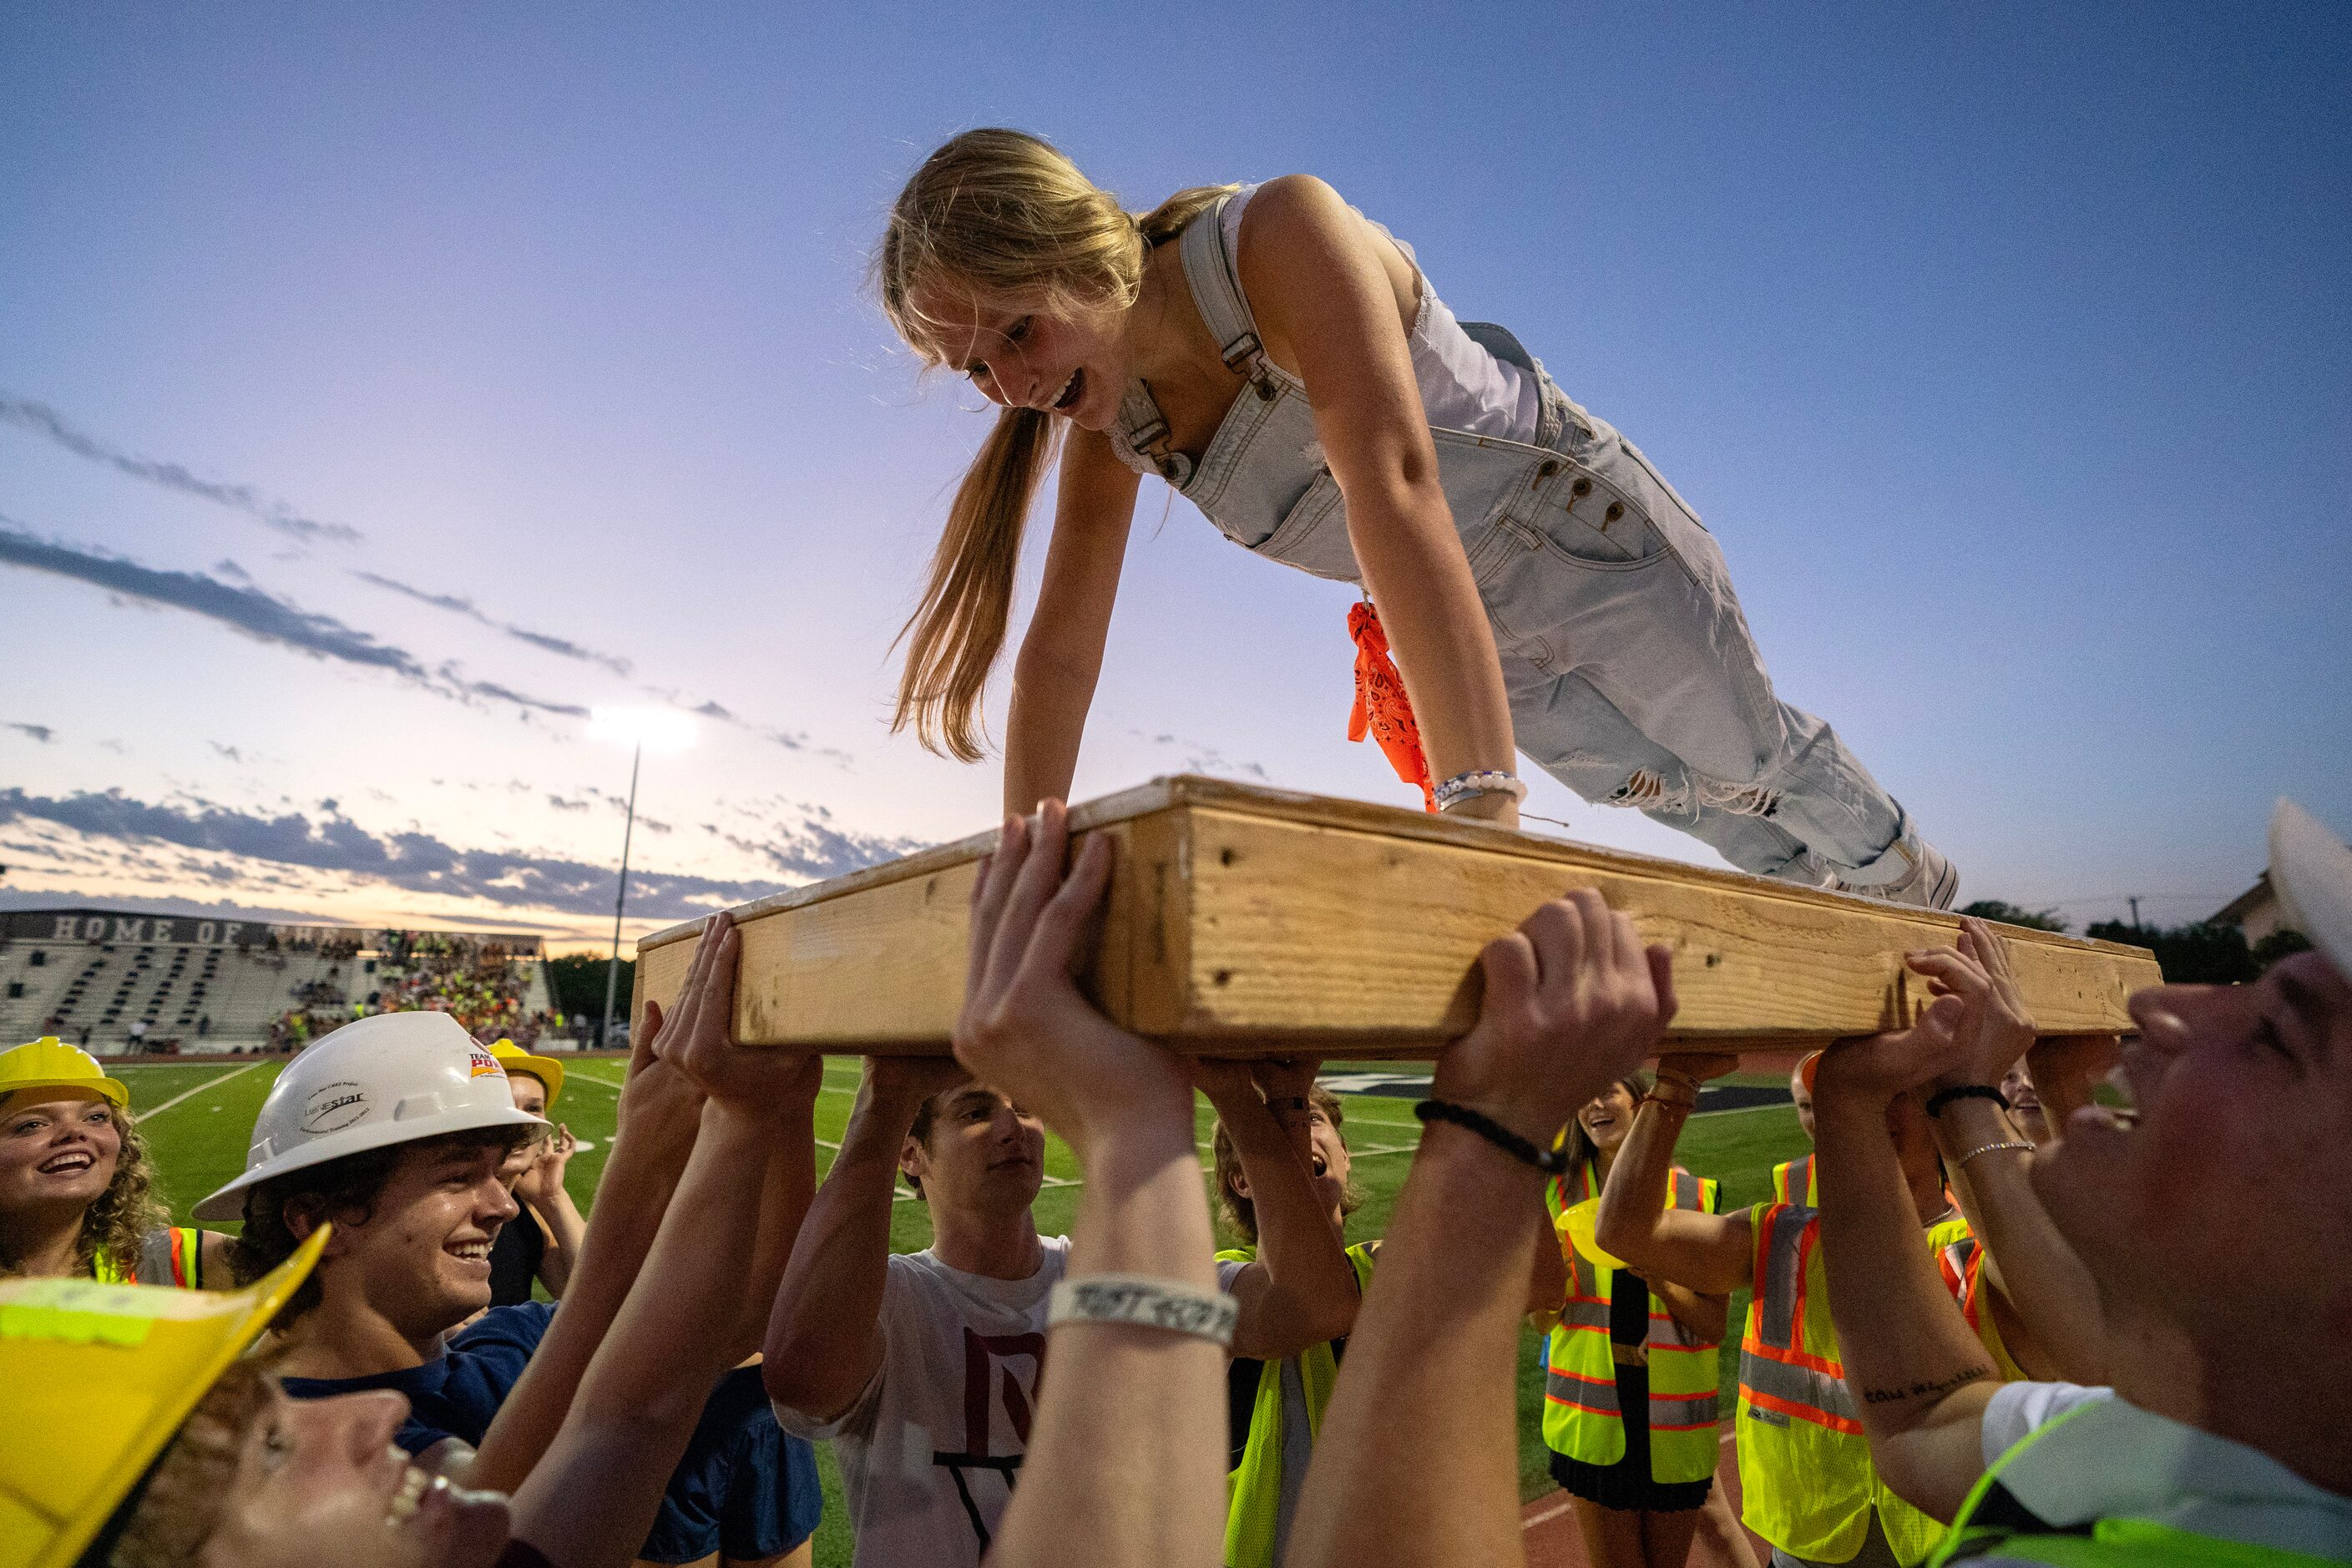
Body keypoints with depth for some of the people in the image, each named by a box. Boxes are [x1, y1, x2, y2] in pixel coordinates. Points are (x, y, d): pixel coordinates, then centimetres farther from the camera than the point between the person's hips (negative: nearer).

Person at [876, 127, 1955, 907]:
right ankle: (1853, 896, 55)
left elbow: (1393, 484, -48)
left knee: (1754, 759, 17)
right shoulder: (1112, 415, -13)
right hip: (1475, 626, 5)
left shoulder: (1278, 233, -33)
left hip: (1581, 529, -5)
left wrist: (1481, 804, -56)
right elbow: (1061, 652, -12)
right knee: (1680, 795, 24)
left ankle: (1922, 892, 52)